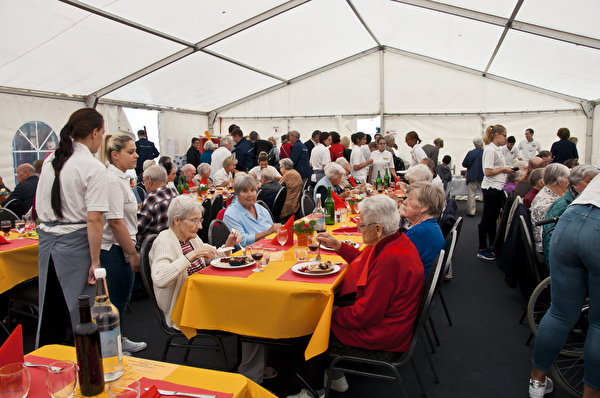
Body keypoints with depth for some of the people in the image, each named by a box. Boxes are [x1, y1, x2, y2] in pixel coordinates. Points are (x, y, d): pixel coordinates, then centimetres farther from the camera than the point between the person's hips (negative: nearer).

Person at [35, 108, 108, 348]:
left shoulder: (50, 161, 9)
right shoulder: (93, 167, -13)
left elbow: (39, 207, 16)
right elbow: (94, 219, -18)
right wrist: (95, 261, -14)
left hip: (46, 240, 7)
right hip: (76, 243, -7)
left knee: (49, 312, 18)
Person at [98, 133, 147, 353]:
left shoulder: (120, 177, 13)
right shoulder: (112, 180, -19)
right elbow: (115, 221, -23)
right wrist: (133, 253, -19)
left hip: (118, 250, 10)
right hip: (114, 251, -10)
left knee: (120, 299, 19)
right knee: (117, 301, 2)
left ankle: (118, 341, 33)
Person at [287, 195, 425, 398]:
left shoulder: (391, 259, -33)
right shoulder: (398, 241, -2)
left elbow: (366, 315, -27)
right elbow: (363, 260, 17)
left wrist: (334, 313, -12)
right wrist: (337, 245, 10)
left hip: (379, 333, -9)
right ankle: (335, 376, 28)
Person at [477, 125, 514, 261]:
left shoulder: (496, 150, 15)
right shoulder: (490, 150, -15)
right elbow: (488, 172, -21)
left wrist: (506, 170, 9)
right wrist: (504, 169, -10)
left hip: (497, 188, 9)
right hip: (491, 189, -9)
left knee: (493, 219, 15)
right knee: (487, 220, -1)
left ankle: (492, 246, 25)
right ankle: (482, 250, 7)